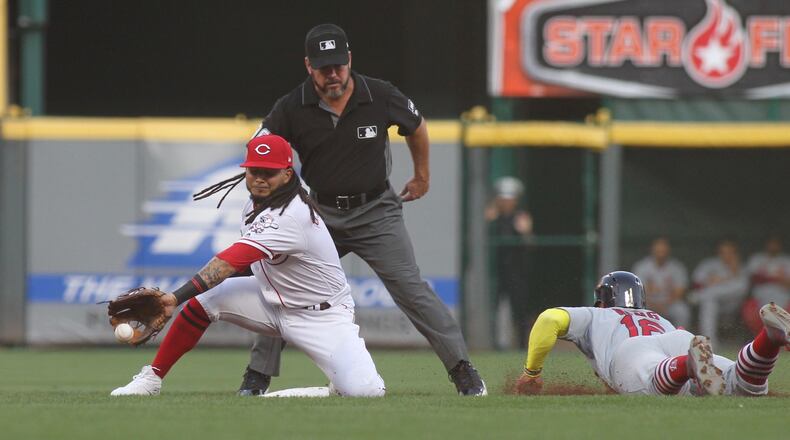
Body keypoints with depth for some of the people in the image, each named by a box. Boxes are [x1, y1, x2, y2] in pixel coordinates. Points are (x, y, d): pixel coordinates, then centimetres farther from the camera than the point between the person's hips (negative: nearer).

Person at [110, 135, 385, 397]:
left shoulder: (291, 216, -30)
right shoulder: (255, 204, 0)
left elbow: (227, 263, -38)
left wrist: (177, 297, -45)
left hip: (322, 316, -8)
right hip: (273, 299, 8)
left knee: (366, 391, -30)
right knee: (202, 300, -13)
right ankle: (151, 378, 0)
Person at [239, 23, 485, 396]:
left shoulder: (381, 97, -11)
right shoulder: (292, 108, -12)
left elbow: (416, 127, 9)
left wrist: (422, 177, 20)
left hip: (376, 212, -1)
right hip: (321, 214, 1)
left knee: (411, 289, -10)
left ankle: (463, 370, -5)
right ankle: (258, 376, 7)